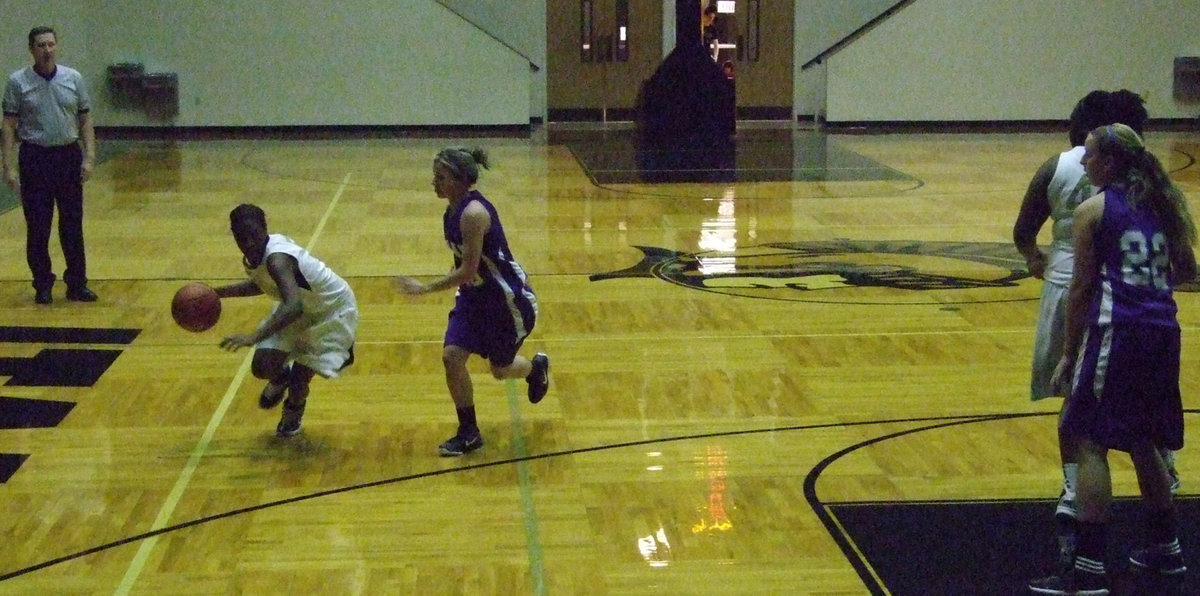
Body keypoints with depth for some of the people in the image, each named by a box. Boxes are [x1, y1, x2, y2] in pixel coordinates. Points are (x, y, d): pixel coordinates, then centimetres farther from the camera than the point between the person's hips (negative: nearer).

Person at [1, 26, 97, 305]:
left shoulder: (73, 78, 3)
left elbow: (85, 120, 7)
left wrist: (89, 157, -3)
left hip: (69, 156, 2)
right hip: (34, 158, -2)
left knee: (72, 225, 5)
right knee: (37, 227, 3)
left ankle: (77, 284, 14)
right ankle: (42, 285, 14)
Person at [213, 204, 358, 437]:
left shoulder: (277, 259, -38)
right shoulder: (257, 254, -11)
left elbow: (293, 306, -53)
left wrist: (254, 336, -61)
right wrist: (218, 293, 8)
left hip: (333, 313, -7)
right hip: (300, 308, 7)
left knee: (297, 382, -8)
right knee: (262, 366, -8)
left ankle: (293, 412, 29)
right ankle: (280, 379, 30)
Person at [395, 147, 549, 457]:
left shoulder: (473, 214, -28)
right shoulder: (453, 210, -1)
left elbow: (469, 270, -30)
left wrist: (425, 288, -28)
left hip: (508, 299, -8)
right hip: (473, 296, 8)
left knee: (500, 368, 11)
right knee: (451, 355, -8)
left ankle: (537, 366, 48)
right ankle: (469, 433, 5)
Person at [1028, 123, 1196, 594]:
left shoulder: (1092, 211, -3)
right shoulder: (1160, 202, 13)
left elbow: (1081, 289, -4)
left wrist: (1070, 353, 1)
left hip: (1117, 334, -7)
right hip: (1162, 332, 7)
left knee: (1091, 444, -4)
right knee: (1142, 441, 21)